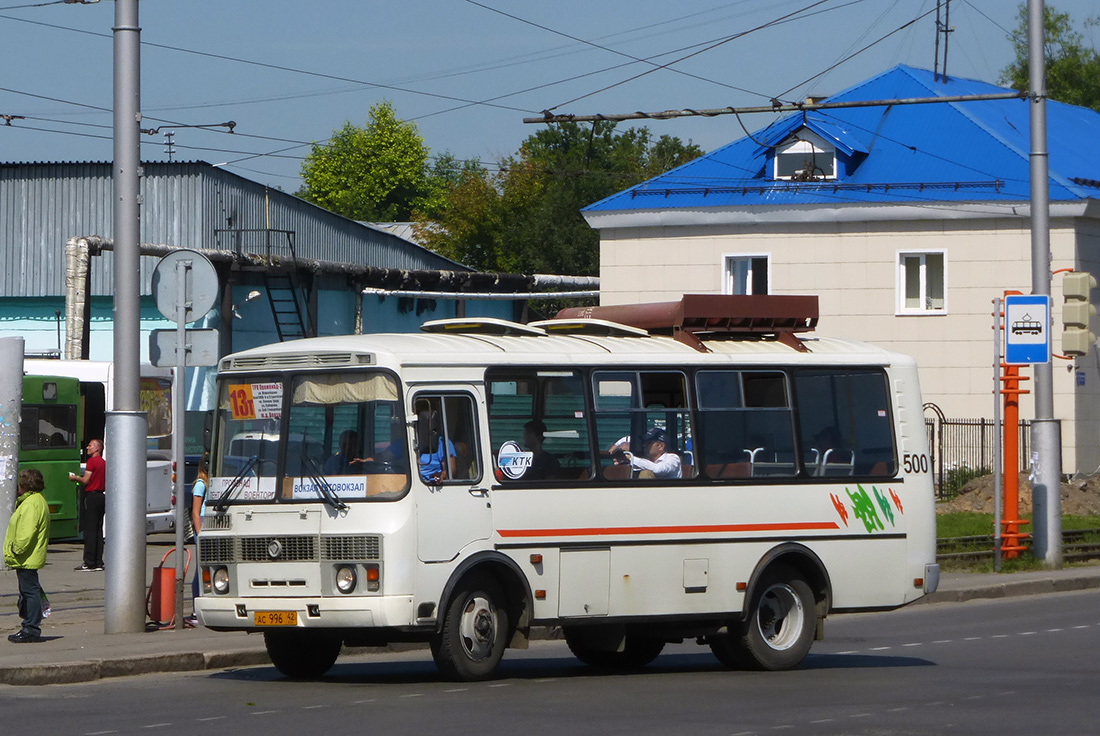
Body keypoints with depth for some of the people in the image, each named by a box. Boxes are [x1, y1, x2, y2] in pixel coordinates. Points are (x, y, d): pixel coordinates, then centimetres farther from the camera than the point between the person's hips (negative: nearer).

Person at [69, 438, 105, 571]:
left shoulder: (92, 461, -11)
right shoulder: (103, 463, 15)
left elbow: (86, 480, -16)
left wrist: (75, 478, 4)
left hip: (91, 496, -8)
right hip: (101, 496, 8)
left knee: (89, 530, -7)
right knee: (98, 530, 9)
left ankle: (89, 563, -9)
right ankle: (98, 563, 9)